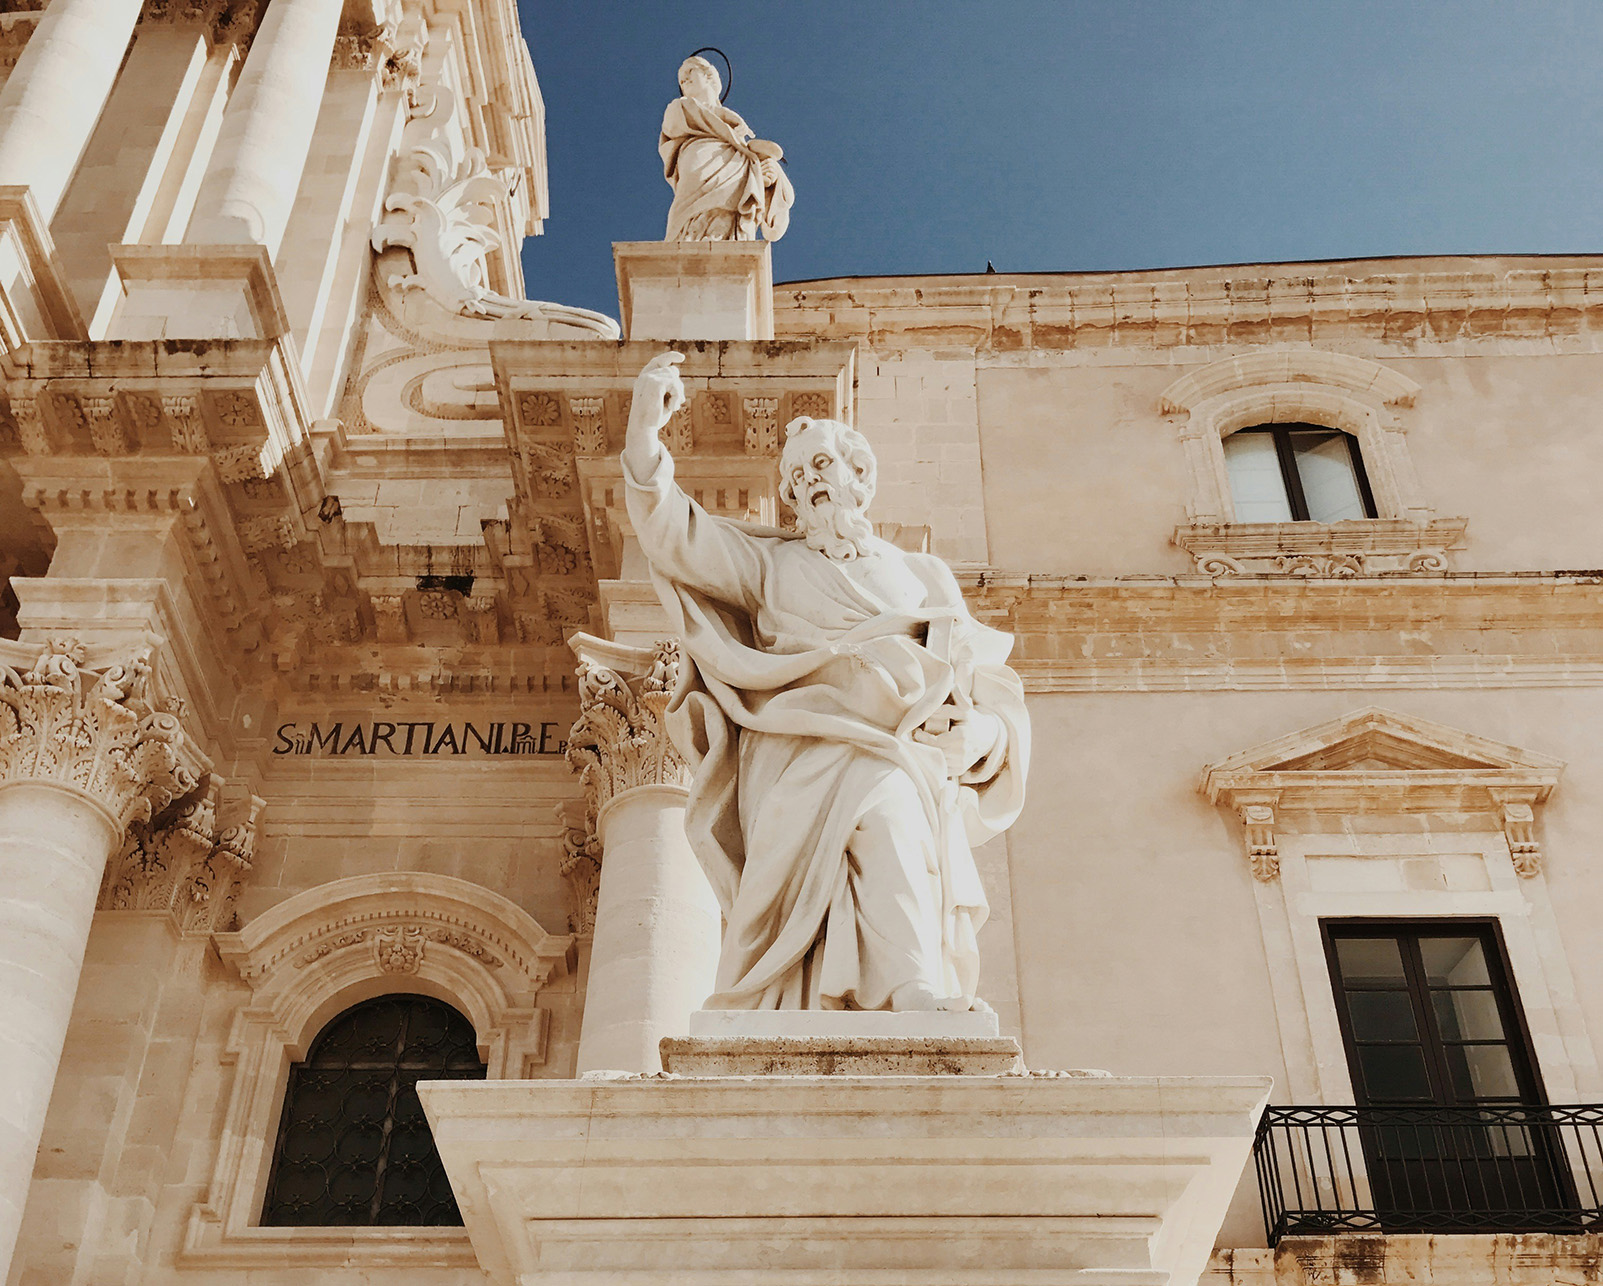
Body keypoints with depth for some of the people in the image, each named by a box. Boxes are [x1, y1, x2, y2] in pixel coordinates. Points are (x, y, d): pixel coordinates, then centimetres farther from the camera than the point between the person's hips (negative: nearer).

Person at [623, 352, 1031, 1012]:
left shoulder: (923, 575, 28)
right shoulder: (768, 562, 27)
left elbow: (993, 687, 21)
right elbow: (675, 537, 10)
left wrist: (980, 733, -4)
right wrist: (645, 431, -7)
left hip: (910, 758, 1)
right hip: (804, 753, 0)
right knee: (883, 799, -35)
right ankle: (919, 994, -45)